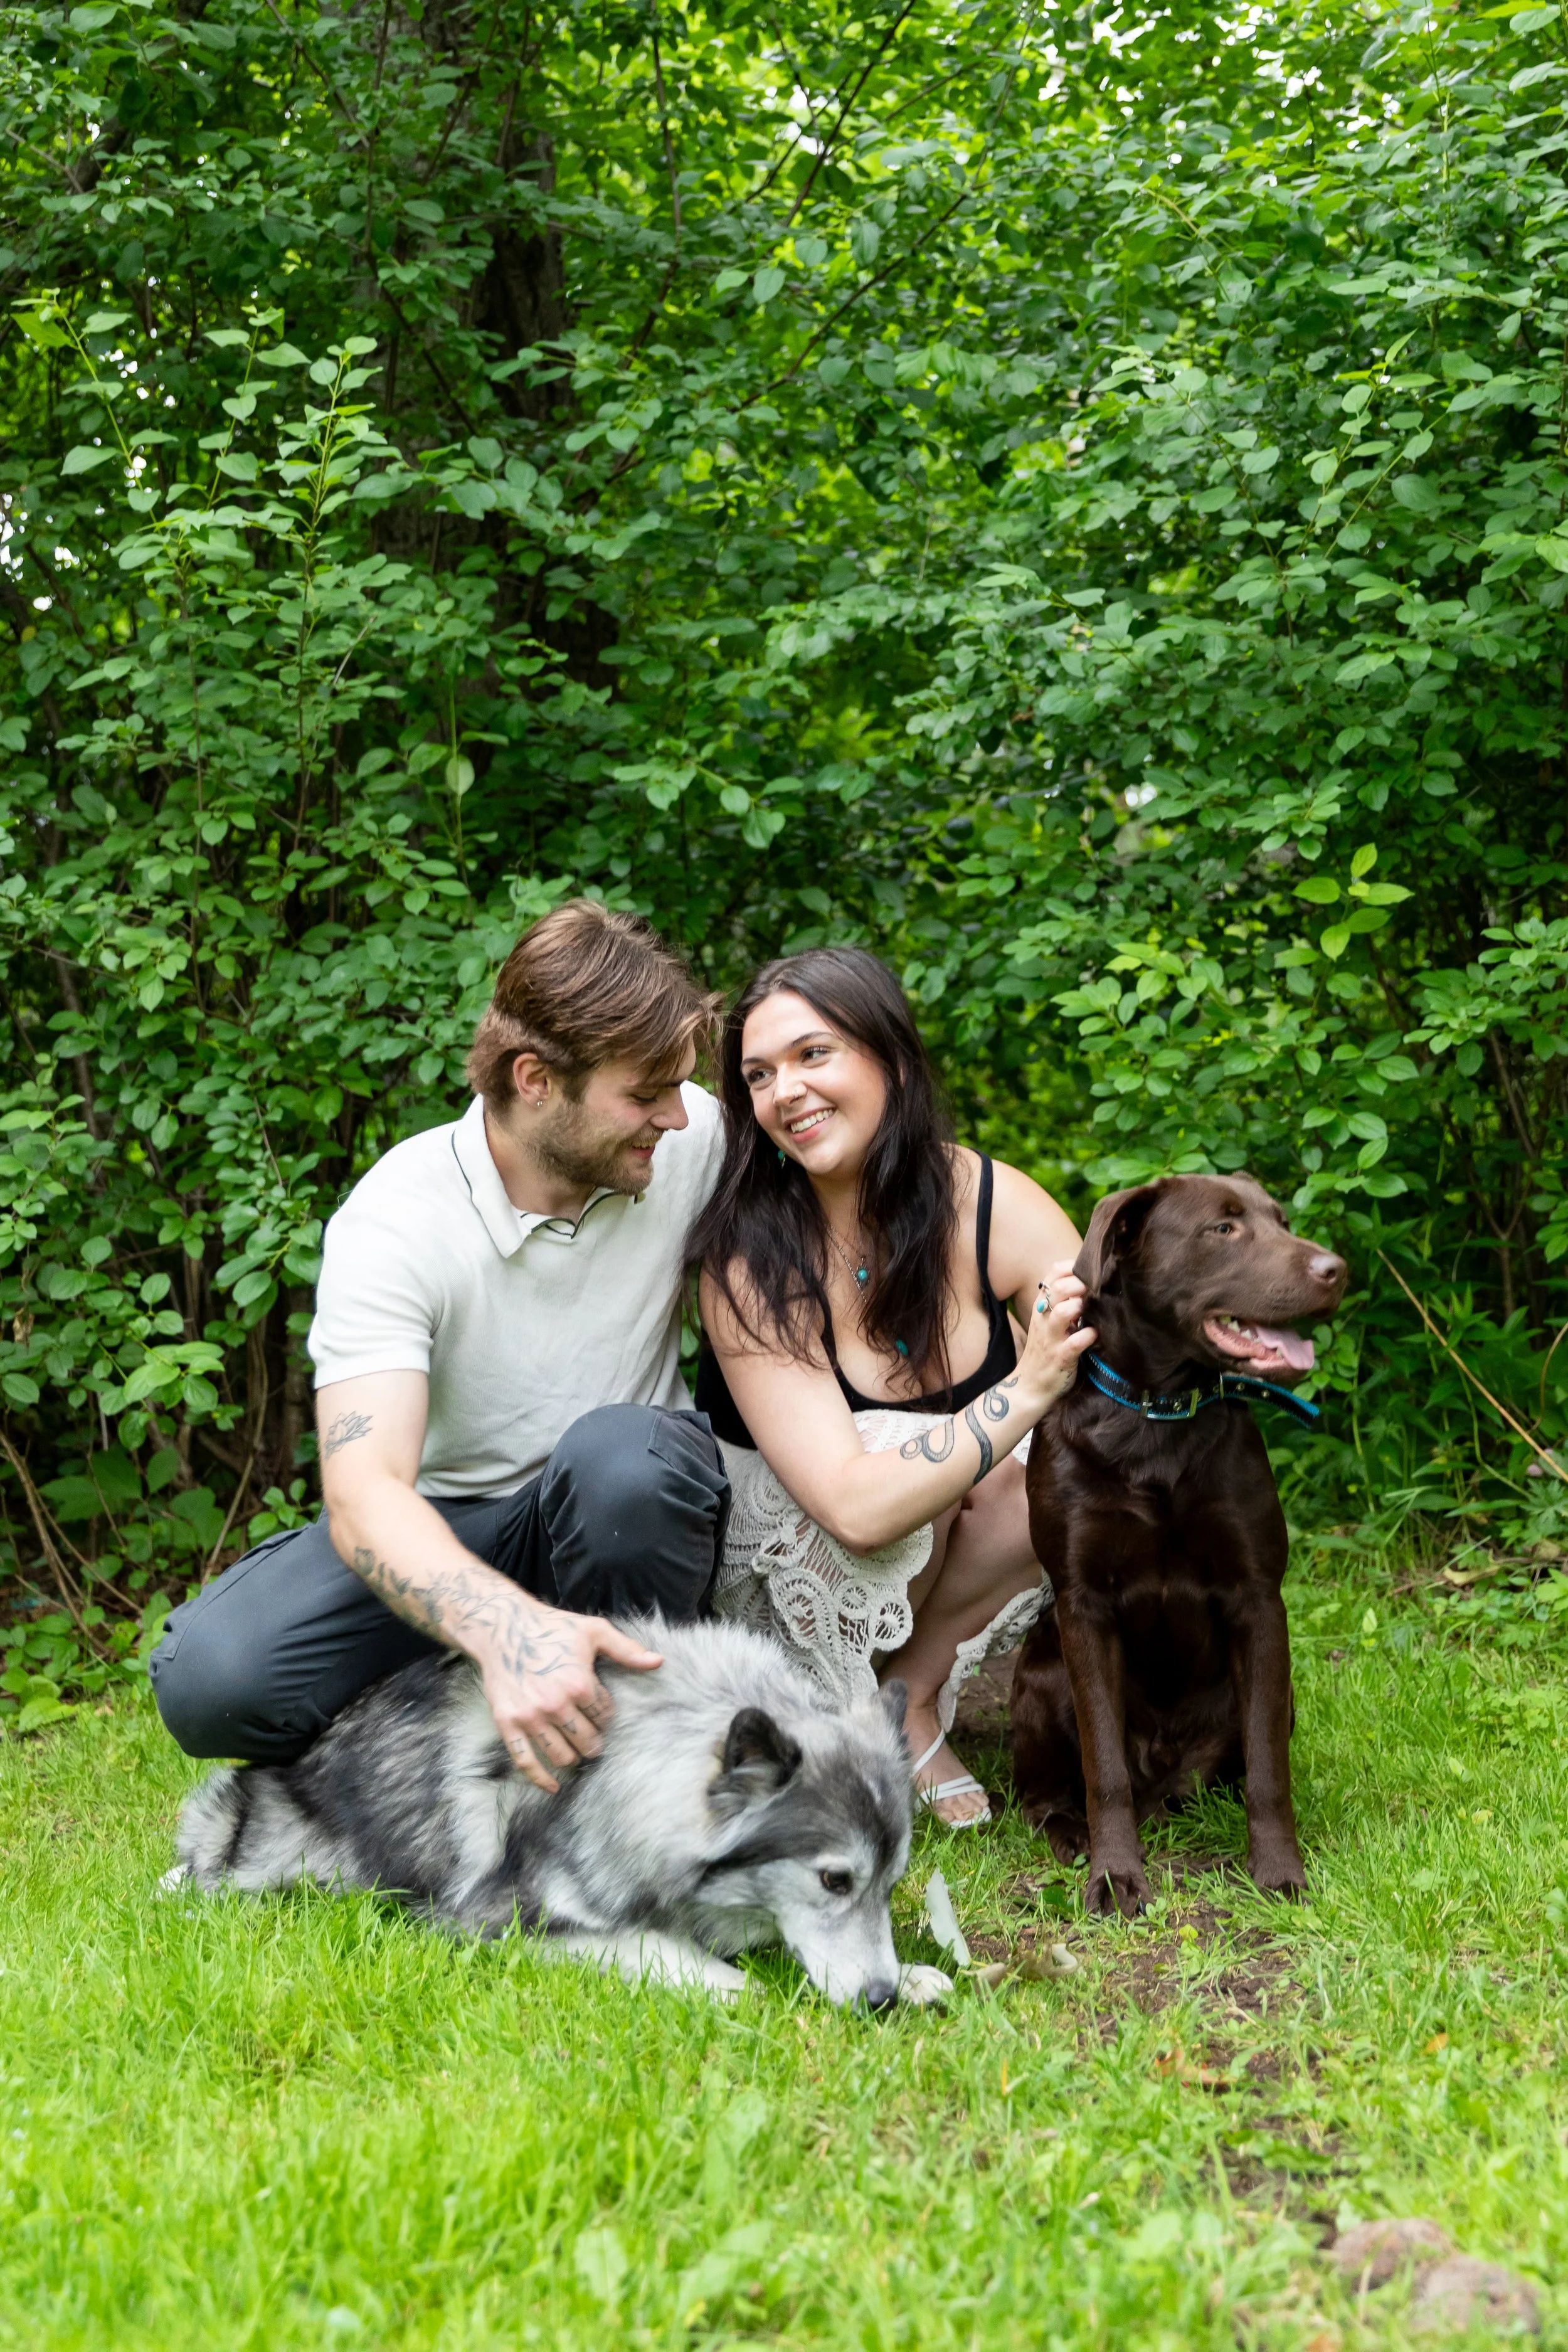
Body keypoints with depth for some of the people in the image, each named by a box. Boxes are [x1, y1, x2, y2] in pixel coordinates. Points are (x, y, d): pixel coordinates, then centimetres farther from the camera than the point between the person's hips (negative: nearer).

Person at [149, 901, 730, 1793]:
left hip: (632, 1514, 2)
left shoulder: (693, 1136, -11)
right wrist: (506, 1630, -53)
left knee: (620, 1452, -36)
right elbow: (363, 1496, -32)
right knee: (211, 1675, -28)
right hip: (444, 1527, -1)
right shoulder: (395, 1222, -21)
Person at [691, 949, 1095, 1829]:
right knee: (897, 1444, -33)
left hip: (923, 1560, 4)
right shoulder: (748, 1260, -26)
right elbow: (856, 1507, -35)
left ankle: (912, 1687, -3)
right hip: (769, 1552, -3)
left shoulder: (994, 1204, -16)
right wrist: (1027, 1391, -40)